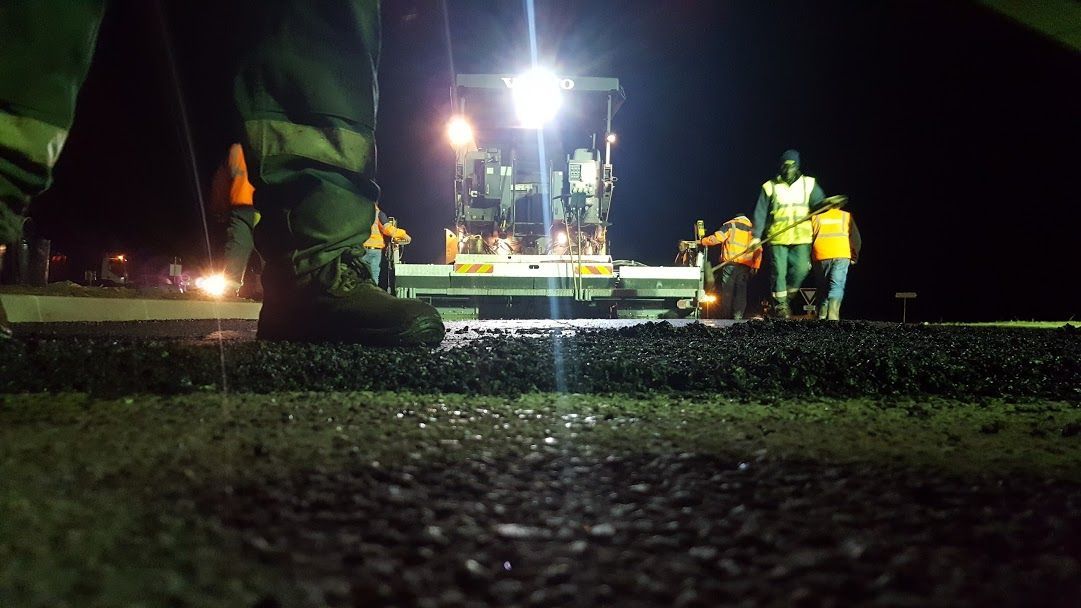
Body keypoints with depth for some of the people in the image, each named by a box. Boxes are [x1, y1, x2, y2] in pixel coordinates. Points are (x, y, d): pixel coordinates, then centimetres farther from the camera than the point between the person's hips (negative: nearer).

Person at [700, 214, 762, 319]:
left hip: (730, 264, -3)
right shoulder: (752, 230, 20)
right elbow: (758, 250, 13)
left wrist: (702, 241, 5)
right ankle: (738, 316, -4)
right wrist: (755, 266, 13)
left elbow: (716, 238, -5)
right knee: (741, 292, 4)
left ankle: (726, 316, -2)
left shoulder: (730, 225, 8)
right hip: (745, 266, 3)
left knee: (727, 291, 0)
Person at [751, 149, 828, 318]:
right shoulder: (770, 187, 3)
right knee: (779, 271, -3)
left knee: (801, 269, -7)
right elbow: (760, 213, 1)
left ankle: (787, 296, 17)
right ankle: (780, 304, 9)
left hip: (801, 237, 2)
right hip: (777, 238, -1)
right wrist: (757, 236, -7)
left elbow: (819, 203, 3)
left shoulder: (808, 184, 9)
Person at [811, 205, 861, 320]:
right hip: (842, 255, -1)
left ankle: (821, 316, 9)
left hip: (821, 256, 1)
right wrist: (854, 257, 17)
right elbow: (855, 238, 11)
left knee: (822, 287, 14)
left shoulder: (815, 217, 17)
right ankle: (832, 316, -23)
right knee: (837, 286, -5)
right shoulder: (846, 216, 17)